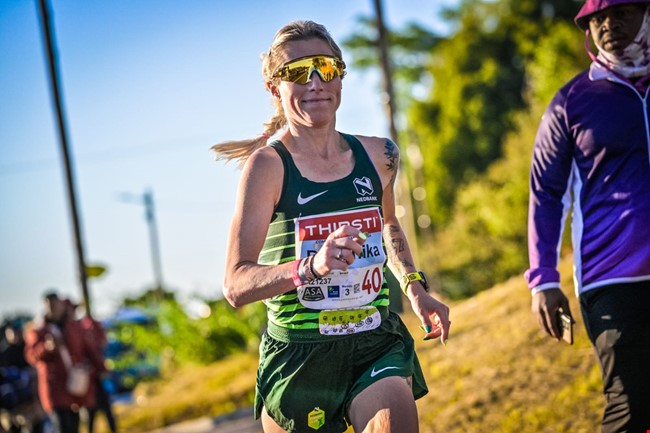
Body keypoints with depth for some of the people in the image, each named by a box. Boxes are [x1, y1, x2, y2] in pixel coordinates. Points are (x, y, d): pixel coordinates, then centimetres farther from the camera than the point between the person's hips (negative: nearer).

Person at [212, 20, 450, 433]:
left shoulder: (377, 155, 4)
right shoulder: (268, 166, -10)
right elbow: (236, 285, -19)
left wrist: (415, 287, 15)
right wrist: (311, 266, -33)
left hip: (377, 346, 2)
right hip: (298, 353, -2)